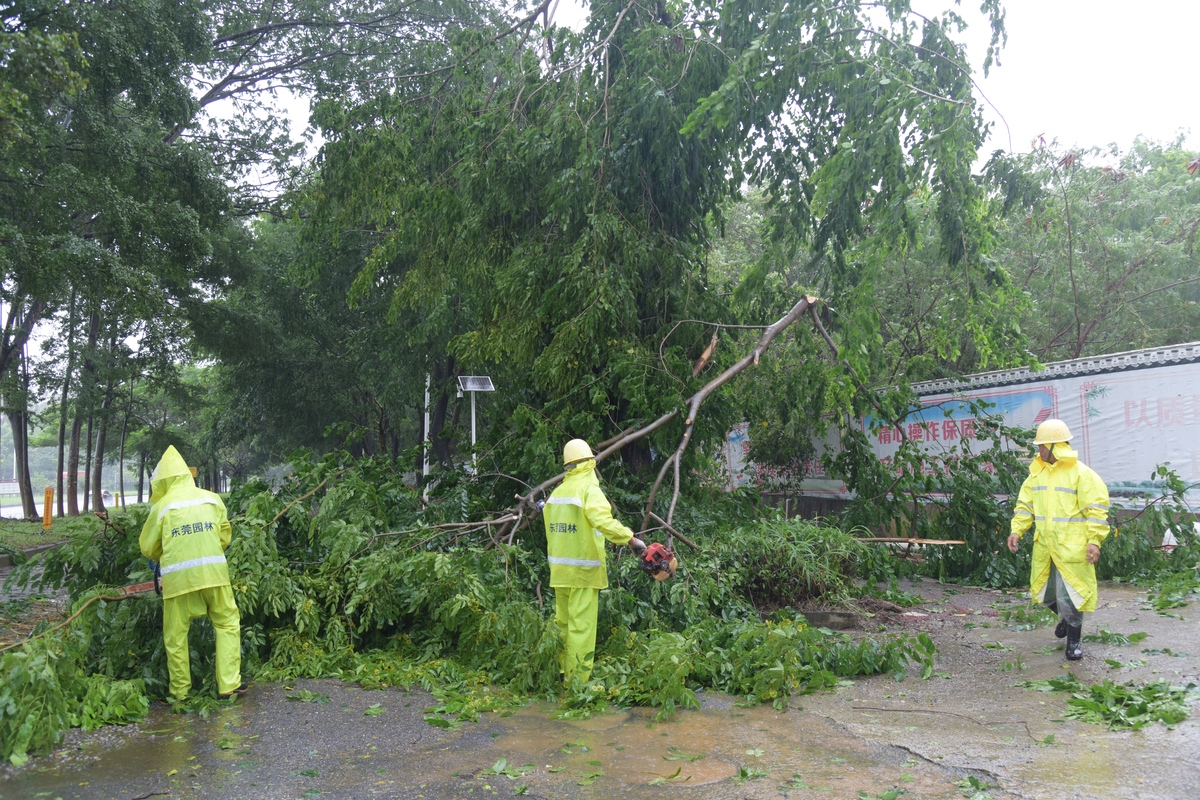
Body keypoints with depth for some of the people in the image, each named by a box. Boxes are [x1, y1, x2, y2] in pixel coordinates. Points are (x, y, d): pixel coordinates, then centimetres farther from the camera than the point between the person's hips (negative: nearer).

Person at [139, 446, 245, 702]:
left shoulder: (162, 505, 3)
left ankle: (180, 692, 19)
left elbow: (148, 548, 10)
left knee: (176, 635, 11)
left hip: (177, 576, -1)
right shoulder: (212, 499, 10)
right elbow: (225, 536, 14)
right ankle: (228, 684, 8)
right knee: (227, 624, 12)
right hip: (213, 572, 2)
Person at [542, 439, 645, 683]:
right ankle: (578, 681, -1)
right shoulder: (589, 489, -13)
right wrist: (631, 539, -29)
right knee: (582, 627, -3)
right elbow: (603, 520, -29)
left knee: (563, 624, 16)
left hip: (559, 570, 7)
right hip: (583, 571, -7)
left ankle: (562, 676, 23)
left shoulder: (557, 492, 9)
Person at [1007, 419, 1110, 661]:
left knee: (1069, 595, -1)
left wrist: (1094, 540, -17)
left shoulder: (1081, 474, -11)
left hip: (1071, 548, -6)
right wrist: (1017, 530, 1)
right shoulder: (1037, 473, 8)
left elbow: (1097, 509, -11)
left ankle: (1074, 640, 17)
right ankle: (1065, 616, 44)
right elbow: (1025, 504, 11)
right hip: (1044, 546, 6)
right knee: (1043, 592, 16)